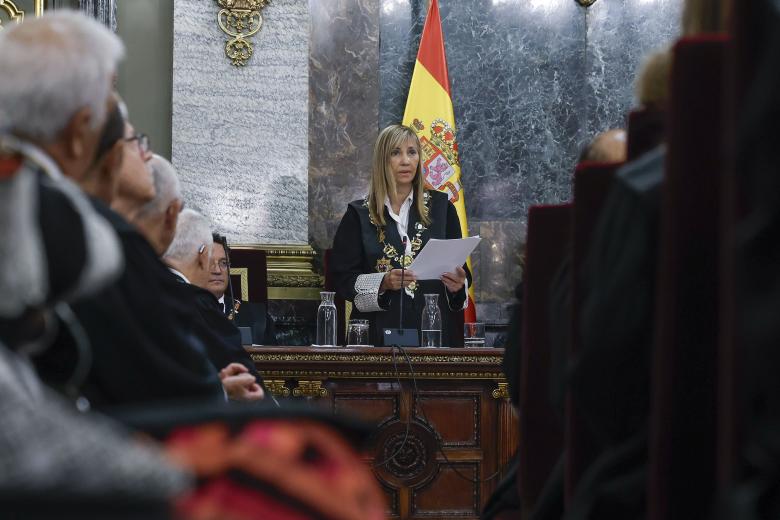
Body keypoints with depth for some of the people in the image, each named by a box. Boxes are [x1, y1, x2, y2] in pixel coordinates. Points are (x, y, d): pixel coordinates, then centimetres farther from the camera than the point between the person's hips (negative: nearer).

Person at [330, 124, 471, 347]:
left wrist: (458, 284, -13)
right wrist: (383, 282, -18)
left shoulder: (440, 206, 8)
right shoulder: (359, 214, 4)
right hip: (380, 331, -1)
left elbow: (461, 269, 10)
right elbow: (342, 278, -1)